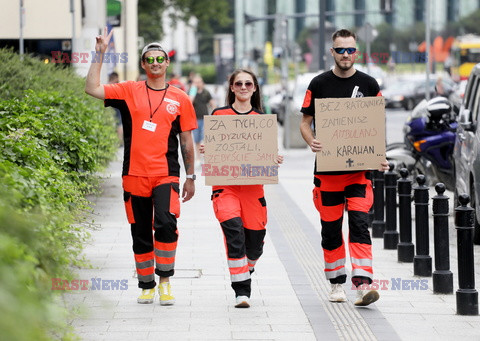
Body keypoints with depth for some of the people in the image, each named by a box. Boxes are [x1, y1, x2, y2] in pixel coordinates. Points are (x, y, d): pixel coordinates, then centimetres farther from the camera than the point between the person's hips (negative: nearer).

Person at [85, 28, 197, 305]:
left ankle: (165, 281, -10)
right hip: (134, 175, 1)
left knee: (166, 223, -21)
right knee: (141, 233, 7)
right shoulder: (129, 91, 6)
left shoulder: (180, 99, 6)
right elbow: (92, 89, -3)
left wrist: (190, 177, 12)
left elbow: (187, 142, 11)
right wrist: (100, 54, -6)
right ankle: (147, 286, 20)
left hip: (166, 174, -1)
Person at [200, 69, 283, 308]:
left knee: (255, 240, 2)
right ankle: (241, 291, -17)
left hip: (252, 185, 2)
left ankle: (244, 271, 37)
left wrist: (274, 160, -10)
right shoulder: (218, 115, 6)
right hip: (224, 183, -2)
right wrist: (205, 150, -11)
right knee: (234, 230, -21)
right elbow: (210, 147, 10)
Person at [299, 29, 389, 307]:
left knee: (359, 224, -13)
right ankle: (337, 283, 20)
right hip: (327, 169, 1)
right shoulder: (319, 84, 5)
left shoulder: (368, 85, 5)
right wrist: (311, 142, -14)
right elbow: (305, 122, 8)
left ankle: (362, 284, -20)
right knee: (331, 229, 7)